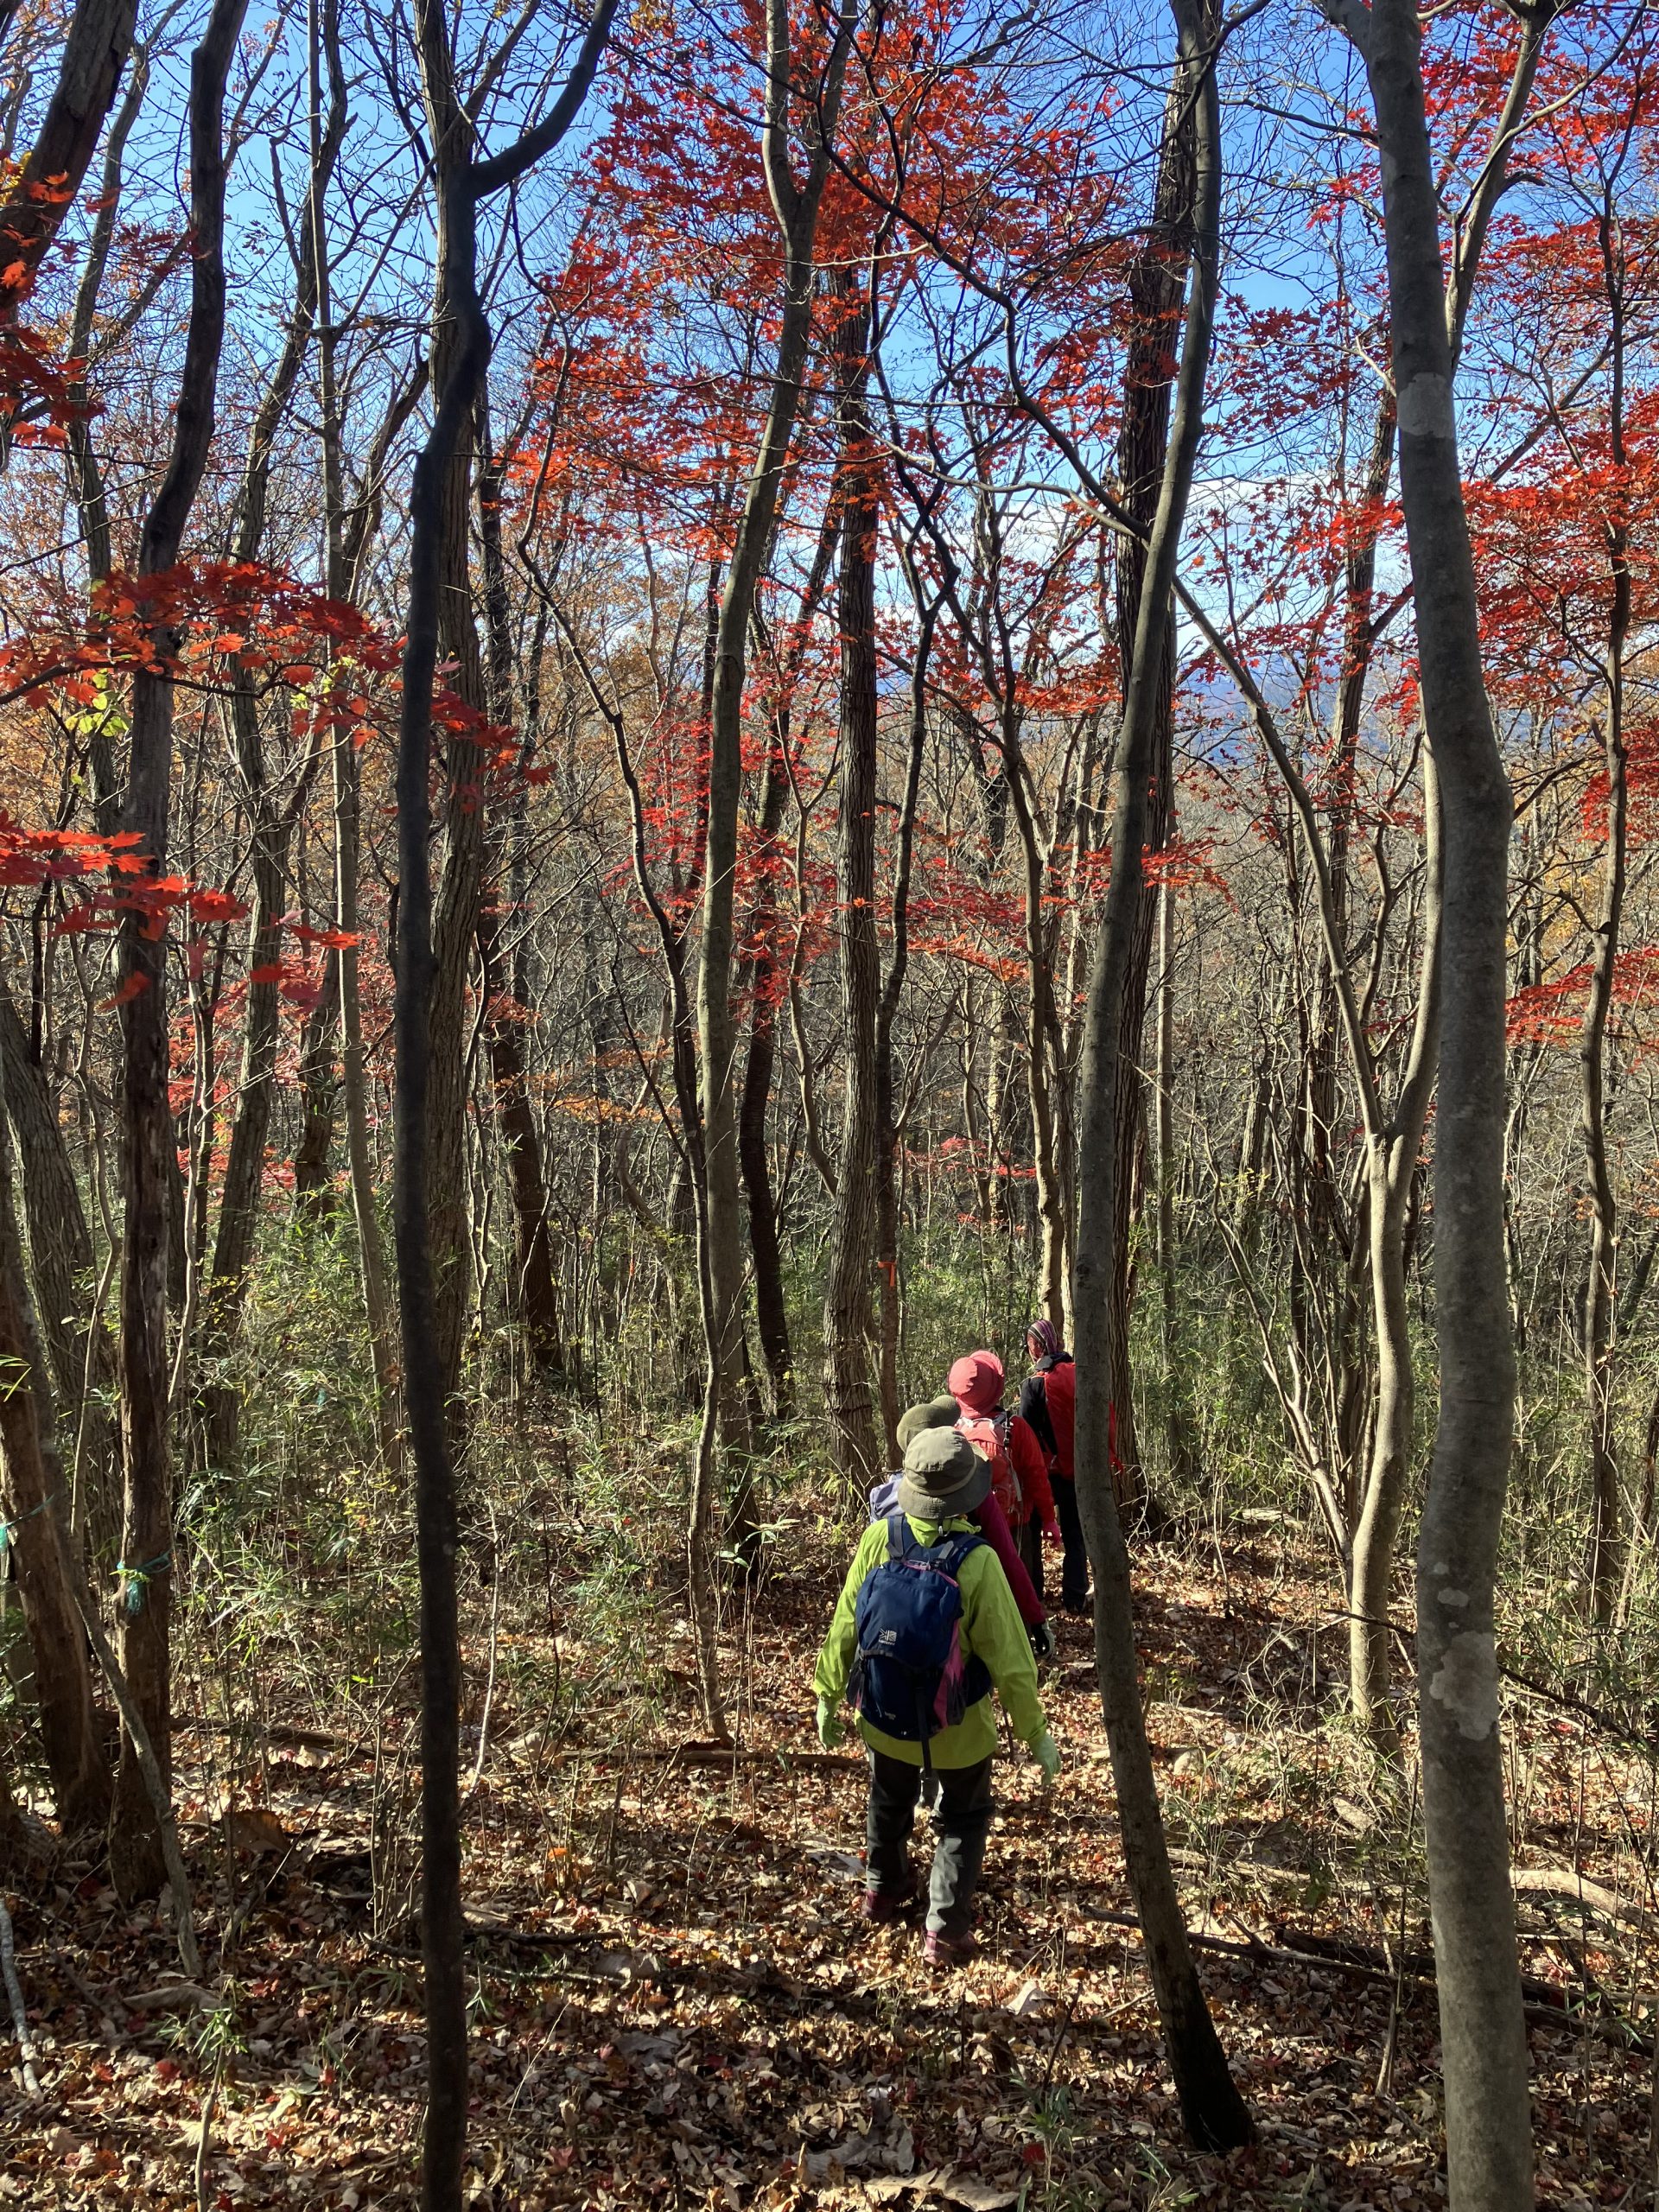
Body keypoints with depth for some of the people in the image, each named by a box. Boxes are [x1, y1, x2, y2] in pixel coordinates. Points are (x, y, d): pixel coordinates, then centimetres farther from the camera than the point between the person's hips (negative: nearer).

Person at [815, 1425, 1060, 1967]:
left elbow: (844, 1629, -8)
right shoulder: (976, 1562, -27)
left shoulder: (878, 1540, -18)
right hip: (957, 1729, -3)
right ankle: (945, 1931, 19)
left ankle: (884, 1890, 49)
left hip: (883, 1718, 3)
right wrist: (1035, 1733, -8)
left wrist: (828, 1696, 6)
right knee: (962, 1820, 21)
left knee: (889, 1803, 29)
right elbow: (1010, 1659, -21)